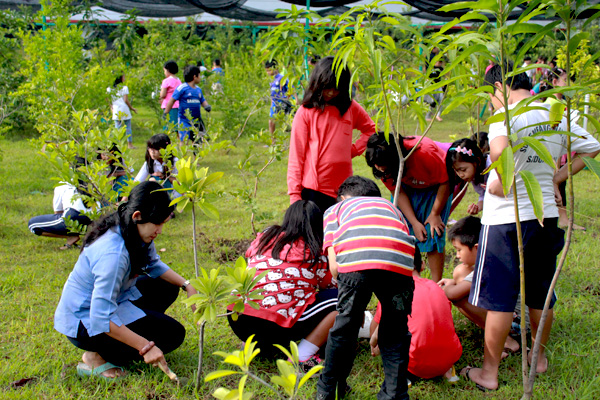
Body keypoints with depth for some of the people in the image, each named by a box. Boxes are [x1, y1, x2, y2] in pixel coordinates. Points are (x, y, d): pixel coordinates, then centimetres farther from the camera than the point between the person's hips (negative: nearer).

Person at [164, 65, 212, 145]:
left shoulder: (198, 89, 11)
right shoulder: (182, 88, -10)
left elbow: (203, 101, 20)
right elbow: (172, 100, -7)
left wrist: (207, 106, -4)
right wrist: (166, 114, -6)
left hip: (197, 120, 7)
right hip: (184, 121, -7)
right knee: (184, 141, -8)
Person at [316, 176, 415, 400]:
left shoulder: (336, 209, 34)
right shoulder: (389, 206, 42)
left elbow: (334, 265, 18)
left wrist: (353, 299, 31)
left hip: (355, 260, -1)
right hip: (398, 262, 1)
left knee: (344, 328, 17)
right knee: (395, 332, 19)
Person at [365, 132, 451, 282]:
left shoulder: (425, 152, -39)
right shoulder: (383, 166, -25)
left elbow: (446, 182, -23)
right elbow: (398, 192, -12)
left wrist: (435, 214, -18)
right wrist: (414, 222, -19)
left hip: (436, 187, -4)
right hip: (409, 188, 4)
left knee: (433, 235, -14)